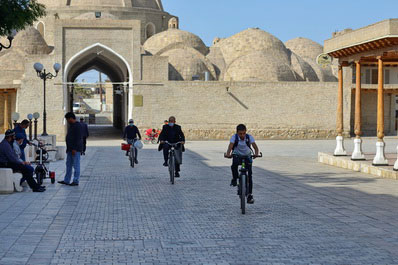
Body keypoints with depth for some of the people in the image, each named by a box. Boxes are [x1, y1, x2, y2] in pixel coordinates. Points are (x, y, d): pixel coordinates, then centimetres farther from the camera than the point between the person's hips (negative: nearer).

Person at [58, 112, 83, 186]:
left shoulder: (77, 126, -14)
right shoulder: (71, 126, 17)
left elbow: (78, 138, -20)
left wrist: (74, 149, -23)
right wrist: (68, 148, 20)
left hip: (76, 149, -10)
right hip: (70, 149, 10)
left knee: (76, 165, -5)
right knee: (68, 164, 11)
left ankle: (76, 181, -1)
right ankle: (66, 180, 15)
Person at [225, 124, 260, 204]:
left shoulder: (249, 137, -19)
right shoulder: (234, 137, -20)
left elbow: (255, 146, -31)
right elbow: (230, 146, -34)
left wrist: (256, 153, -53)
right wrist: (228, 154, -54)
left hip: (247, 156, 0)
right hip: (237, 156, 0)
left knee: (250, 175, -10)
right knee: (234, 165, -35)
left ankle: (250, 194, -5)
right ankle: (235, 178, -6)